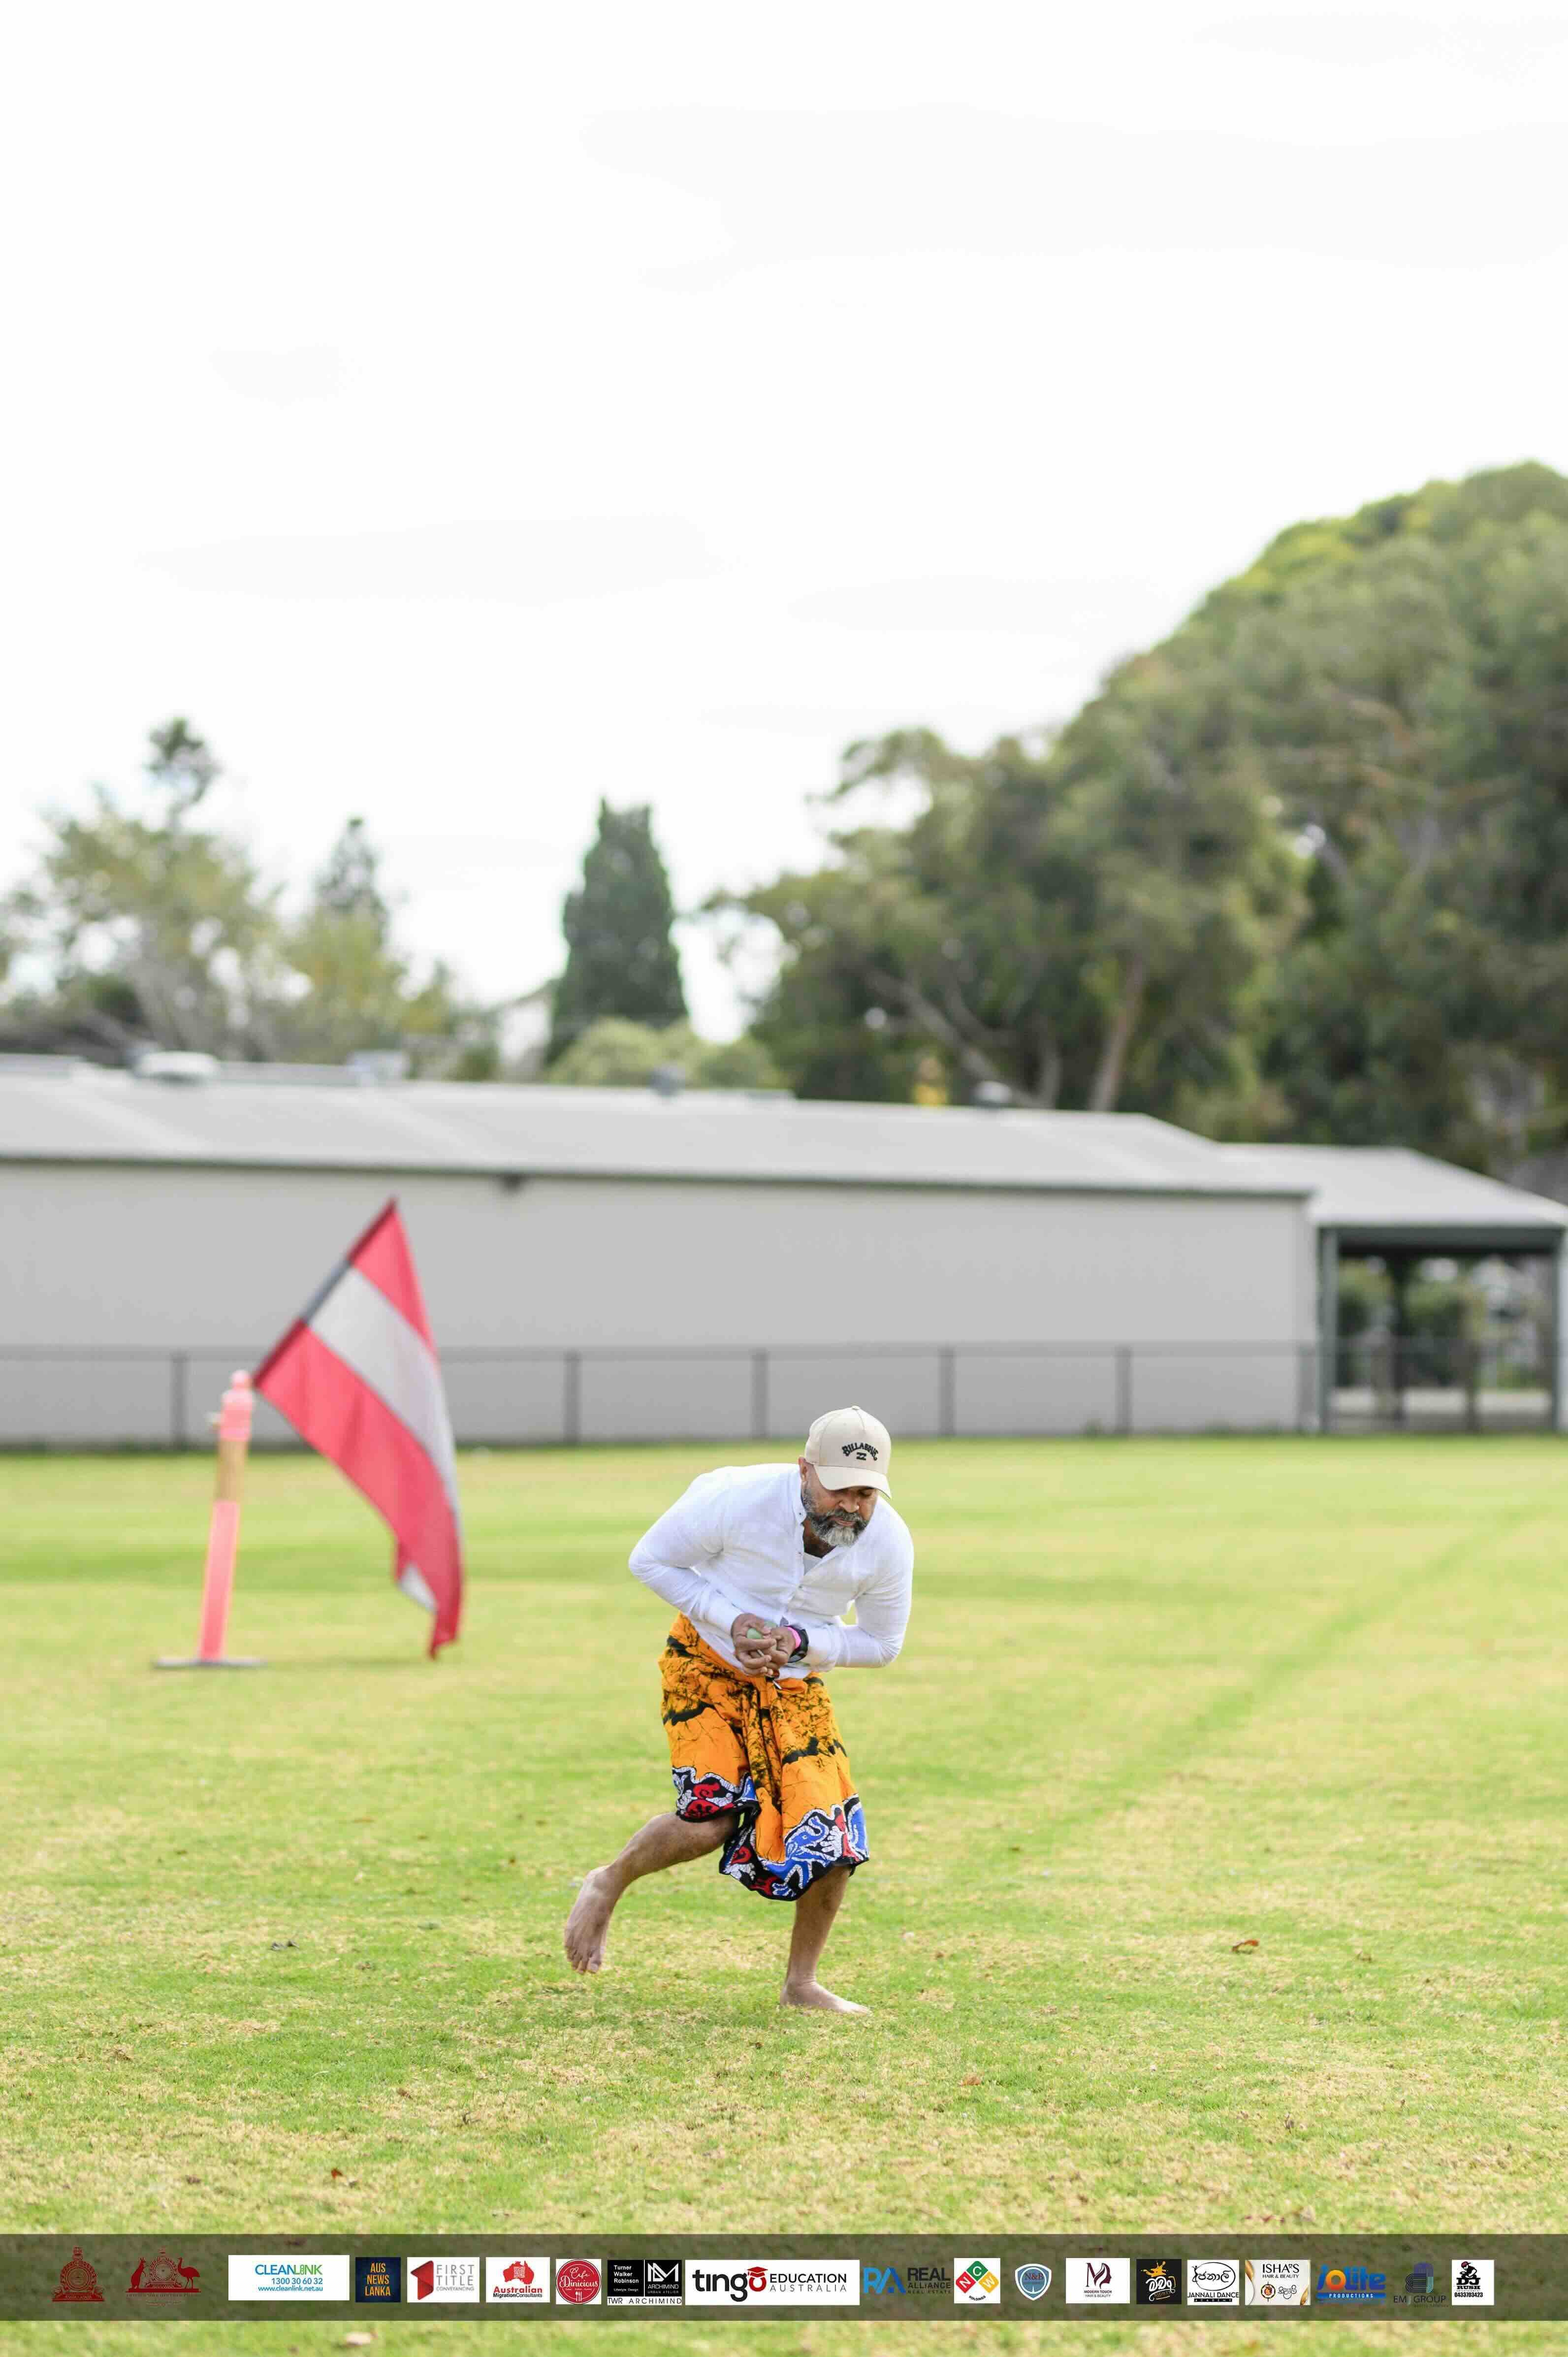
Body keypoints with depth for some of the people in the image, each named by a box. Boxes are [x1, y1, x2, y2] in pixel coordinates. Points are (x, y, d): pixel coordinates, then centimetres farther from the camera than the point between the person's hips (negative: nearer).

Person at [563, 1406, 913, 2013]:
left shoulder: (888, 1543, -18)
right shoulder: (736, 1498, -27)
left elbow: (881, 1644, -3)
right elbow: (650, 1560, -12)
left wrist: (799, 1640, -22)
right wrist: (732, 1621, -23)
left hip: (796, 1684, 3)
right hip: (707, 1664, -3)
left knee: (834, 1837, -9)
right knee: (711, 1821, -20)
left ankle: (801, 1983, 11)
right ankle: (608, 1885, 10)